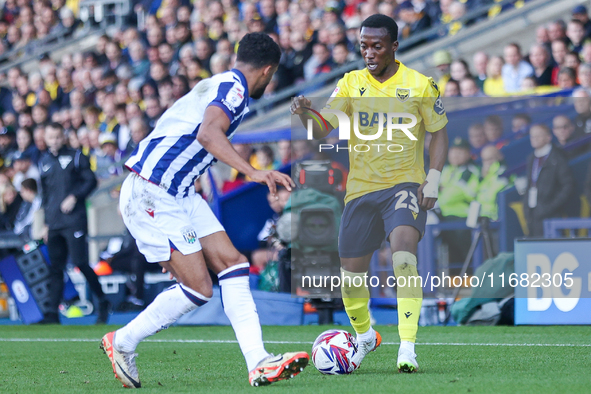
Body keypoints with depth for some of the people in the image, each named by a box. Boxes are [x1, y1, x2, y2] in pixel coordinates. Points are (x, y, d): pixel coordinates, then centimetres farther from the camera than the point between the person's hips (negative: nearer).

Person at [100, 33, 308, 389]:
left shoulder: (219, 86, 20)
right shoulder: (233, 88, -11)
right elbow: (208, 134, -31)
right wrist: (253, 172, -39)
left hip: (179, 194, 10)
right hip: (151, 195, -10)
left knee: (232, 263, 0)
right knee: (198, 288, -9)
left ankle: (258, 363, -6)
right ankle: (122, 343, 8)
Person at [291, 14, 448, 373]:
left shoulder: (419, 85, -3)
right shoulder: (351, 83, 2)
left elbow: (439, 132, 5)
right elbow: (322, 130, -5)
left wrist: (434, 179, -6)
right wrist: (306, 115, -27)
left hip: (405, 185, -3)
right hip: (361, 189, 3)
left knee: (404, 256, -28)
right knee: (351, 274, 6)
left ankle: (408, 347, -26)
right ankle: (364, 336, 36)